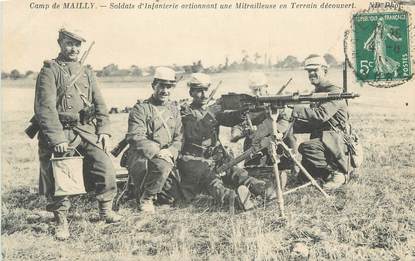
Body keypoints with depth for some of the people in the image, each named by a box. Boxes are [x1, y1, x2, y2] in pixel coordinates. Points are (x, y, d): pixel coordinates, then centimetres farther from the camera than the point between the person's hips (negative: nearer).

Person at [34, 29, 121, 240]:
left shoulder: (86, 73, 17)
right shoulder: (49, 71, -1)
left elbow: (100, 104, 17)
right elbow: (45, 107, -11)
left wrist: (104, 130, 2)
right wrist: (57, 139, -20)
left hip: (86, 130, 4)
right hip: (60, 130, -4)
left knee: (105, 165, -11)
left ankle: (106, 210, 7)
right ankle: (61, 221, 8)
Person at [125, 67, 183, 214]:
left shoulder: (174, 110, 18)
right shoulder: (140, 108, 1)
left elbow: (179, 138, 12)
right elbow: (136, 137, -11)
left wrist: (170, 151, -10)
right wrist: (156, 152, -23)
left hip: (165, 156, 4)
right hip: (140, 156, -3)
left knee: (165, 165, -32)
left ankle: (147, 198, -8)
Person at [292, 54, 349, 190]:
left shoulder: (334, 91, -12)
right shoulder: (315, 92, 17)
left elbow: (321, 115, -28)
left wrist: (295, 109, -29)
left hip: (334, 140, -8)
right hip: (319, 140, 8)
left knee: (306, 147, -33)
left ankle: (337, 173, -17)